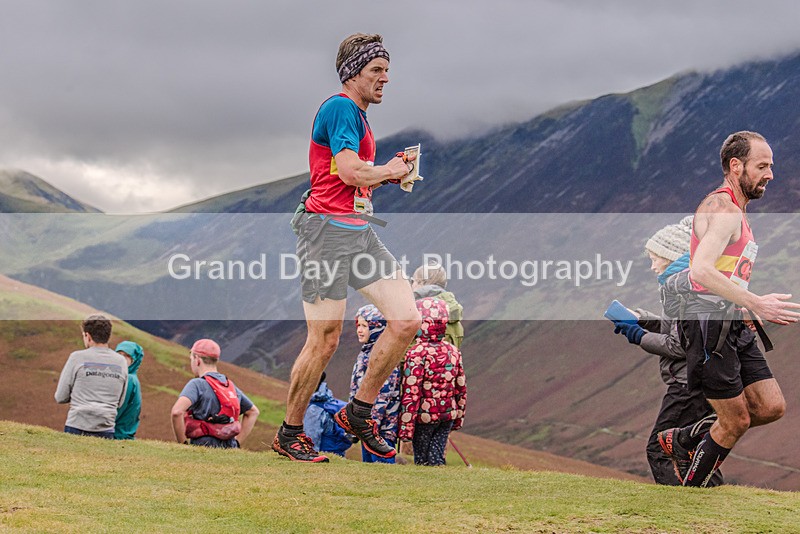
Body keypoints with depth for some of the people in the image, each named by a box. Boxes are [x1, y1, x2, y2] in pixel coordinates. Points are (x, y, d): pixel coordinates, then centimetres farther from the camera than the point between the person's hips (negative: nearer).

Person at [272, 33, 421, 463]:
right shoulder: (341, 108, -9)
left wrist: (391, 174, 15)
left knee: (406, 320, -2)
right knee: (325, 341, -6)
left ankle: (358, 413, 9)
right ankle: (289, 435, 8)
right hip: (328, 231, -9)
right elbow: (350, 172, -20)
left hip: (361, 232, 9)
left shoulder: (359, 116, 22)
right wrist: (390, 170, -2)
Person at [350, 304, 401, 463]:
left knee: (381, 461, -8)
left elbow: (383, 393, -21)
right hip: (366, 423, 10)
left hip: (382, 426, -10)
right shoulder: (365, 353, 16)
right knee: (368, 461, 13)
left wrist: (372, 423, -23)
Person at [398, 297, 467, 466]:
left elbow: (411, 393, -17)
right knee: (437, 456, 11)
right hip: (448, 414, 5)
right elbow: (461, 388, 10)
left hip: (424, 416, -5)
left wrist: (406, 427, -16)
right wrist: (459, 417, 21)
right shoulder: (453, 351, 4)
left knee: (421, 459, 7)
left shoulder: (417, 353, -15)